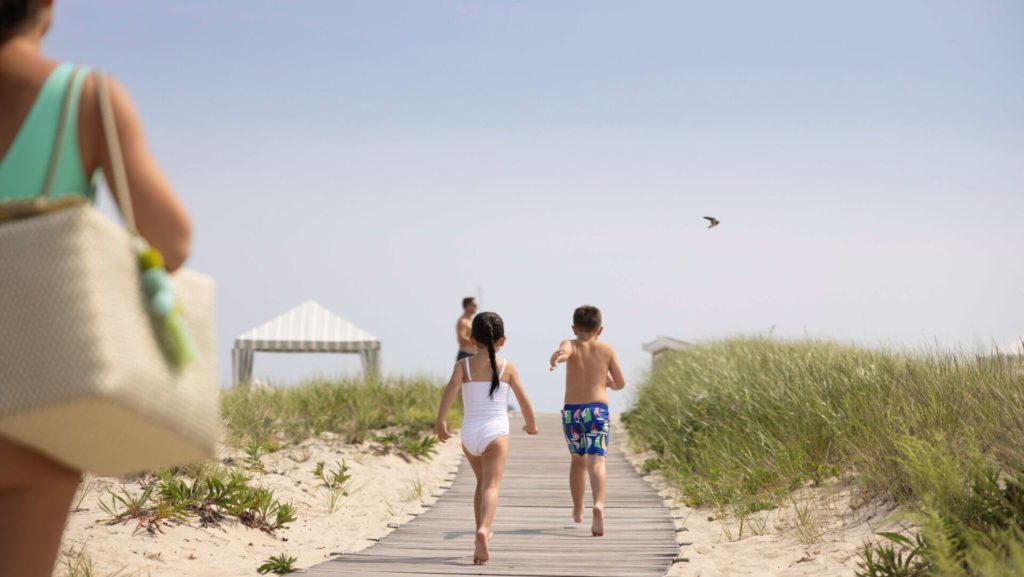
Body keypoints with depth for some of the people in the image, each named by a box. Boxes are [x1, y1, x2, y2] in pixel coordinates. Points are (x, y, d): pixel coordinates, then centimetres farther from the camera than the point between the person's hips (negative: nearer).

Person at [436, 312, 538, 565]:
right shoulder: (507, 367, 4)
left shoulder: (463, 365, 5)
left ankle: (482, 533, 31)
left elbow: (450, 388, -13)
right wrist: (531, 424, 24)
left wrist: (441, 421, -12)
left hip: (469, 434, 3)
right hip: (495, 433, -3)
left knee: (482, 482, 24)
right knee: (491, 486, -12)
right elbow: (523, 400, 6)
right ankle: (483, 529, -37)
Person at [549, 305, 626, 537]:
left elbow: (562, 352, -24)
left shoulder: (570, 345, 3)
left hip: (571, 411, 2)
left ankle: (578, 511, 35)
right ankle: (599, 505, -36)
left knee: (577, 459, 21)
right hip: (598, 410, -2)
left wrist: (557, 357, -46)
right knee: (596, 462, -11)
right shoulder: (607, 350, 5)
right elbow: (620, 384, 9)